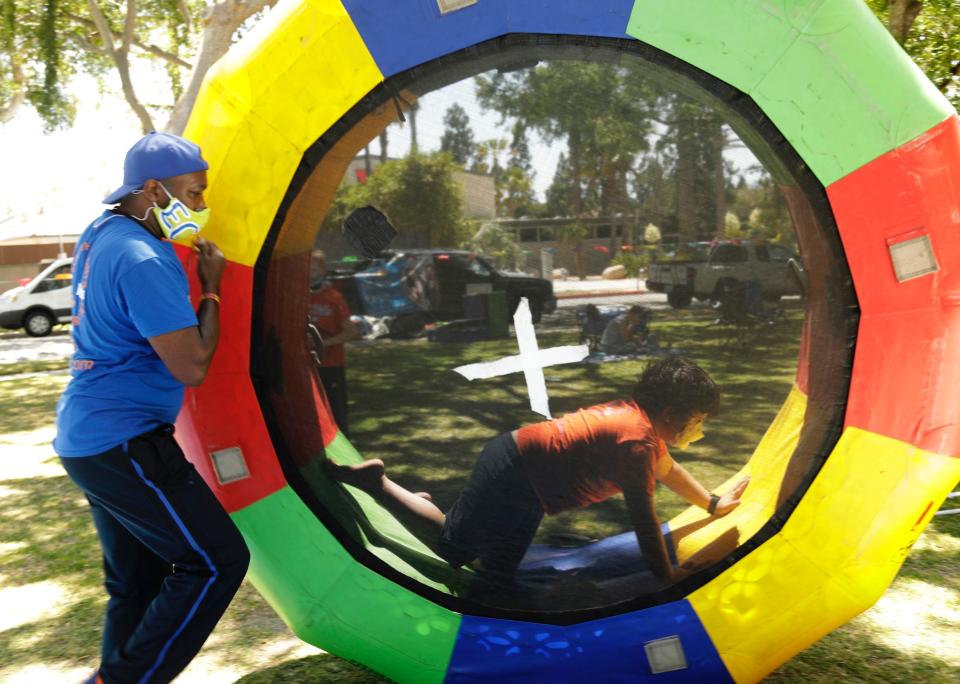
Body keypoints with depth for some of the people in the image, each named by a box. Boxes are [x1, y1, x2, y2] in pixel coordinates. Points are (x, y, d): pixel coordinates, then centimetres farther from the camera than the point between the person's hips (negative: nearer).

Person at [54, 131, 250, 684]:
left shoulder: (101, 234, 8)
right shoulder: (144, 261, -21)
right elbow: (192, 367, -21)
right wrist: (212, 289, -8)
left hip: (86, 436, 10)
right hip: (124, 443, -10)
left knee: (137, 580, 17)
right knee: (216, 562, -5)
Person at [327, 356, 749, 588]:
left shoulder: (637, 415, 11)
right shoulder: (637, 440, -19)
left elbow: (665, 467, 29)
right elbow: (643, 520, -17)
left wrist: (713, 504, 35)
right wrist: (667, 578, -7)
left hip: (514, 452, 10)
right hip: (515, 476, -10)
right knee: (450, 549, 0)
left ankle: (430, 507, 21)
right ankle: (377, 482, 2)